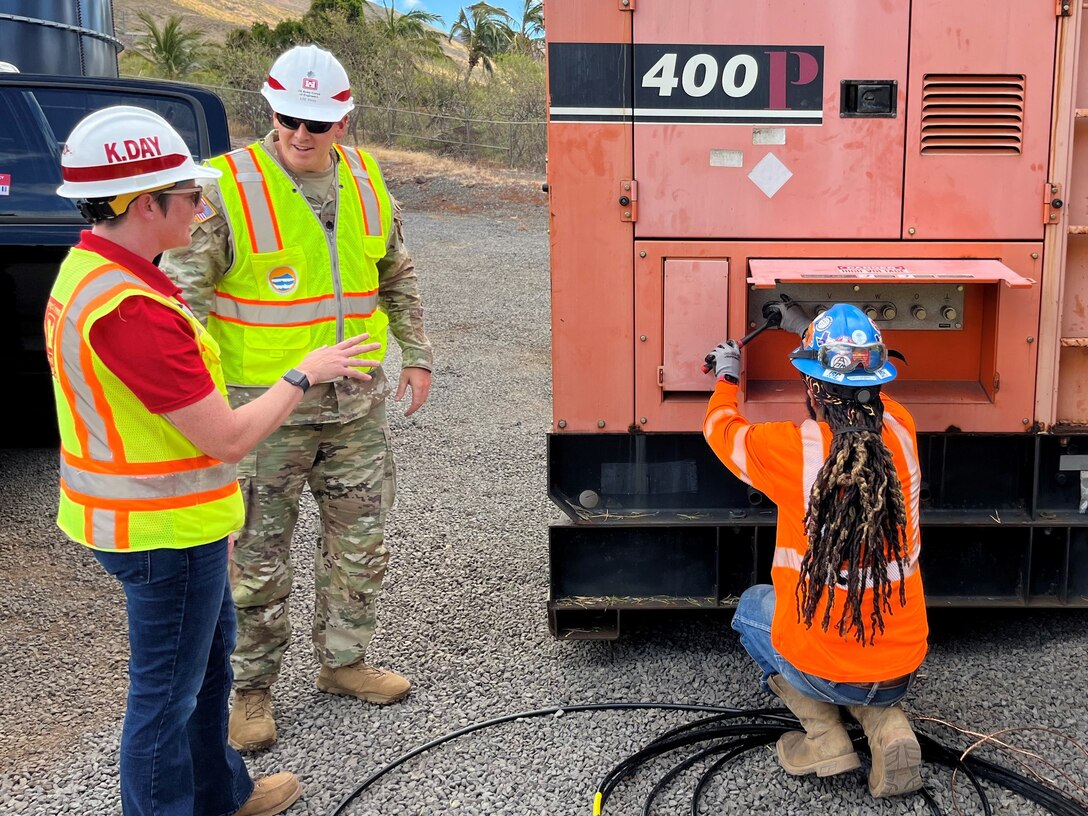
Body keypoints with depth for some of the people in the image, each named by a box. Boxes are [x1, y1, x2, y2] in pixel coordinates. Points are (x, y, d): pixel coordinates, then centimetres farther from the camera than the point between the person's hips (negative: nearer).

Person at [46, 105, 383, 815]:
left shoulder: (87, 272, 4)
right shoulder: (131, 309, -30)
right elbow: (228, 438, -28)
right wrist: (304, 373, -12)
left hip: (149, 513, 11)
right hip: (165, 533, -11)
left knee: (209, 654, 26)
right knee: (166, 692, 7)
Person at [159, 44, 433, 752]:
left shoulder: (367, 182, 5)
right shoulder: (229, 187, -12)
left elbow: (397, 276, 18)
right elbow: (182, 289, -13)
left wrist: (416, 354, 14)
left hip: (357, 404, 5)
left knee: (360, 543, 16)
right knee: (260, 560, 5)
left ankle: (344, 661, 35)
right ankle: (252, 689, 22)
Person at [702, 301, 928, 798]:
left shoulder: (792, 449, -19)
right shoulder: (900, 431, -8)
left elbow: (720, 427, 3)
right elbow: (868, 393, 17)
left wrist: (726, 375, 23)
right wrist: (808, 328, 27)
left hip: (822, 671, -4)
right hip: (902, 668, 4)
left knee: (752, 608, 28)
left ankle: (825, 737, 12)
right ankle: (888, 726, 10)